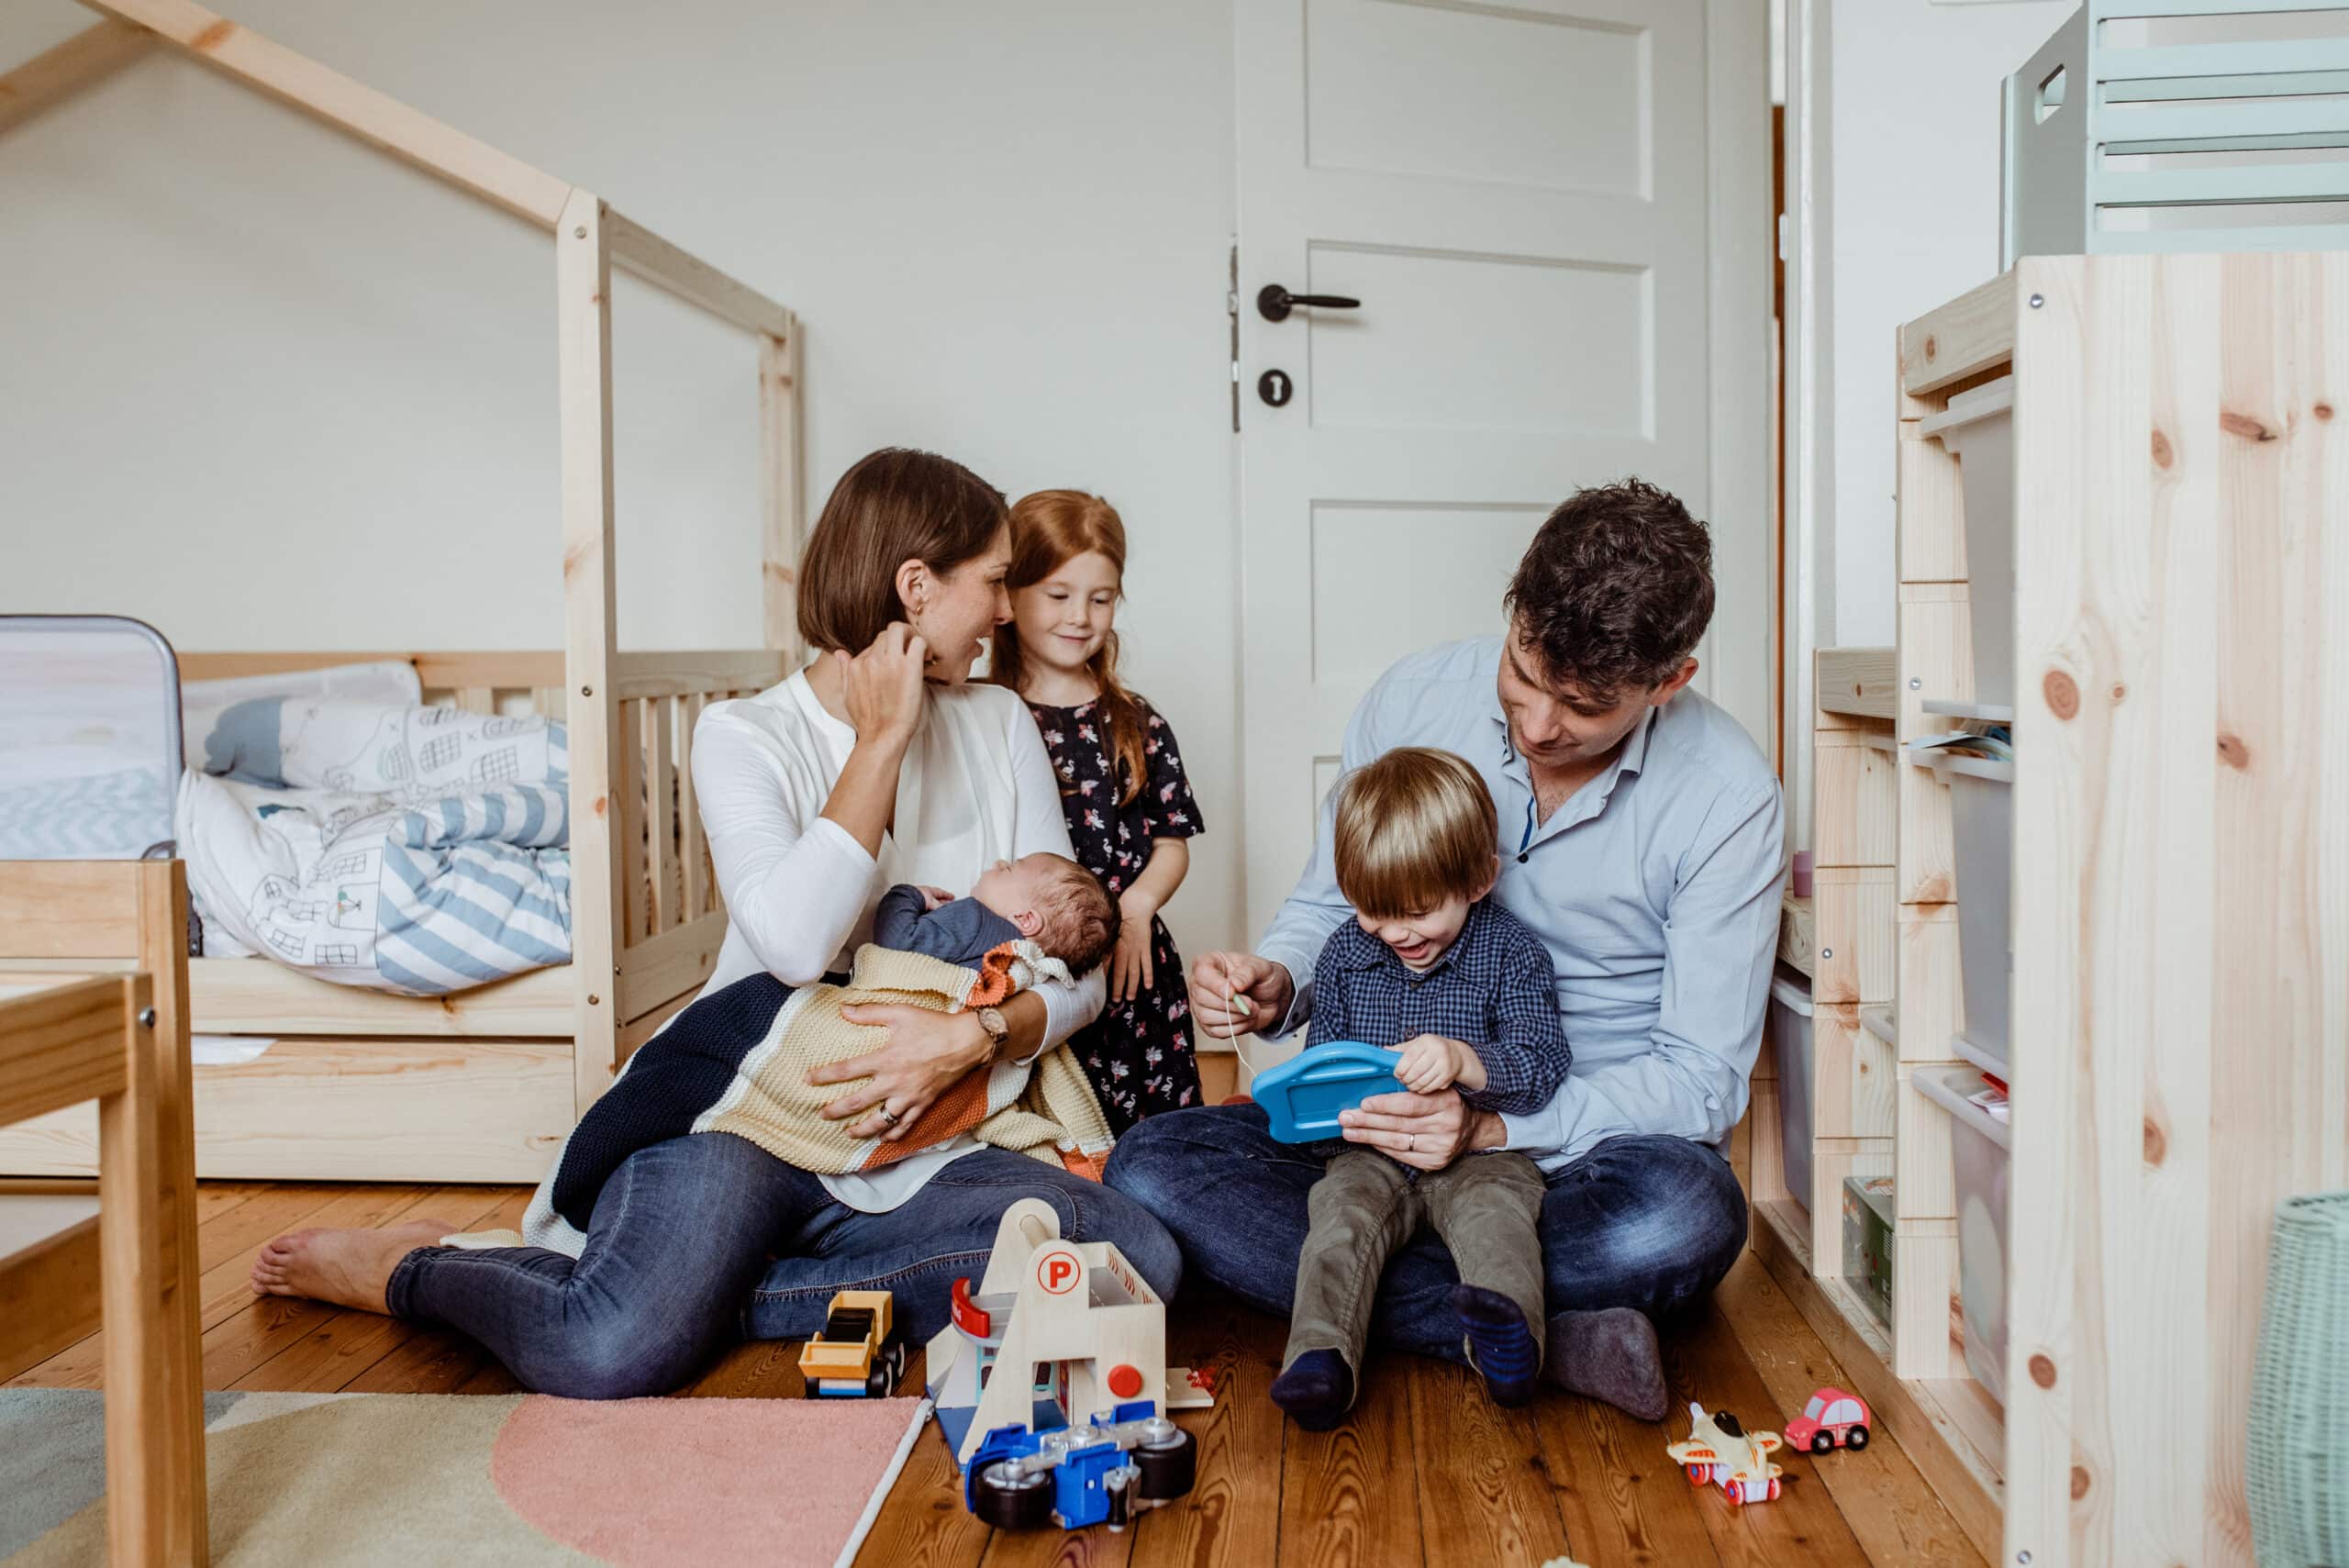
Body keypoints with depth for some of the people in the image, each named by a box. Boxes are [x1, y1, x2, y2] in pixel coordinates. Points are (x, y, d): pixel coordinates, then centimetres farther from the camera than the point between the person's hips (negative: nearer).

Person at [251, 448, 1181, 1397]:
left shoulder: (1000, 729, 10)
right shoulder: (746, 735, -2)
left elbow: (1073, 970, 5)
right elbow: (795, 942, -21)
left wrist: (977, 1037, -15)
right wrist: (882, 739, -14)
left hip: (917, 1156, 4)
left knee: (1142, 1257, -24)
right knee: (609, 1355, -31)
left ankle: (706, 1294, -17)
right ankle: (412, 1270, 5)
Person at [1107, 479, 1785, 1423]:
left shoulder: (1728, 798, -14)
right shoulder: (1414, 700, -6)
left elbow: (1702, 1079, -13)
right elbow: (1329, 906, 8)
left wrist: (1495, 1127, -28)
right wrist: (1274, 983, -17)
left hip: (1589, 1138, -3)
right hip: (1404, 1121, 3)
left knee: (1687, 1216, -38)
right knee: (1150, 1168, -21)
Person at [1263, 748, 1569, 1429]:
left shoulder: (1510, 952, -4)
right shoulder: (1345, 952, 8)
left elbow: (1543, 1066, -14)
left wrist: (1465, 1061, -33)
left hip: (1482, 1152, -2)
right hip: (1373, 1154, 2)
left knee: (1494, 1209, -32)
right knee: (1340, 1211, -26)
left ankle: (1507, 1337, -53)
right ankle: (1321, 1355, -41)